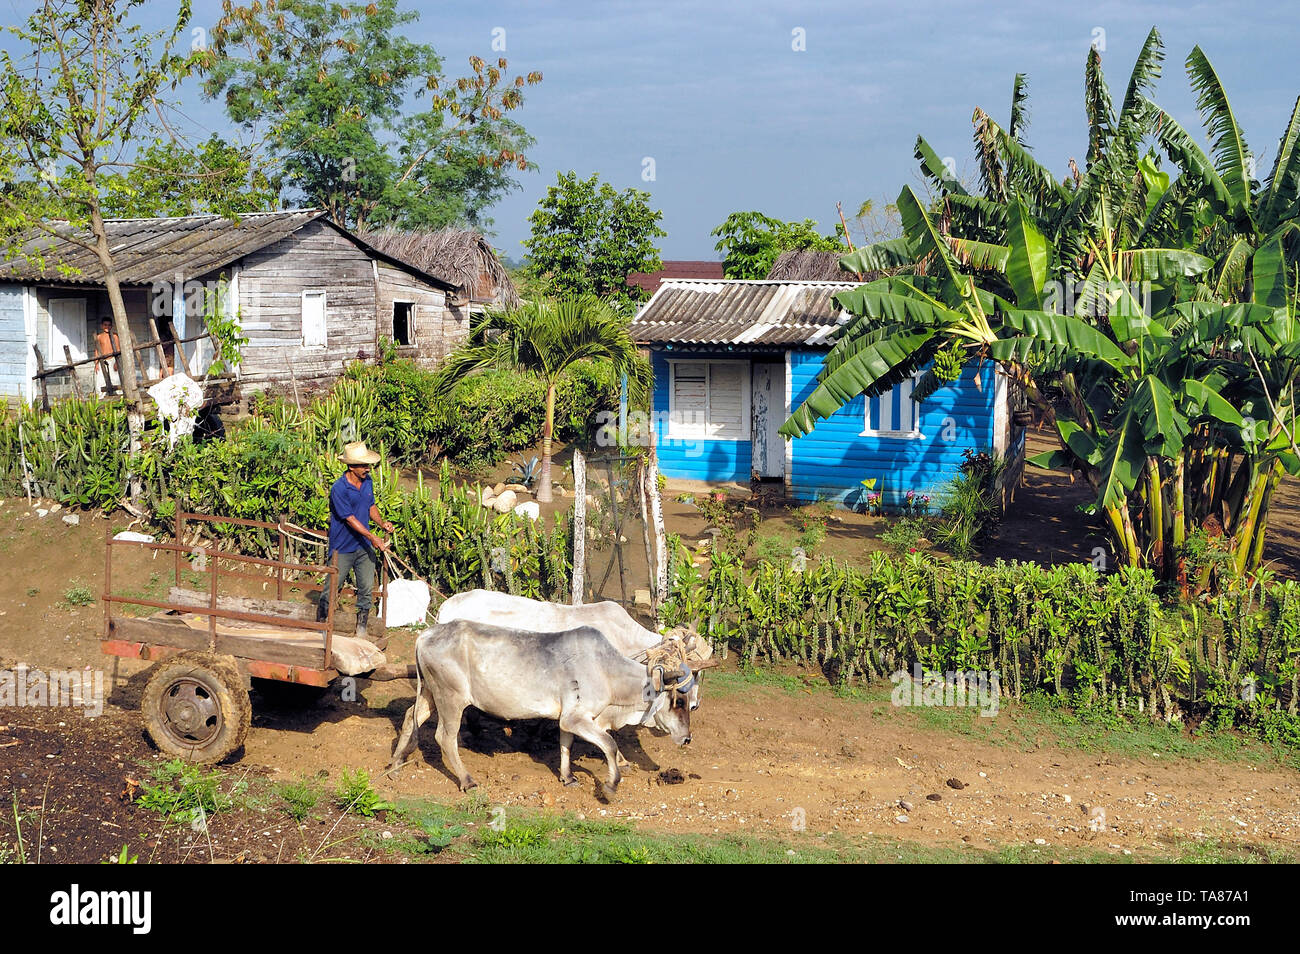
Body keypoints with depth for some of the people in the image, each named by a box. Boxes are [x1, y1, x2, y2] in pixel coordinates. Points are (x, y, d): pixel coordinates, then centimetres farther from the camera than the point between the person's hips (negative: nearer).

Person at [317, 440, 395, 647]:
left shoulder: (367, 482, 3)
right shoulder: (339, 489, -19)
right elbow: (350, 519, -19)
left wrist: (382, 522, -4)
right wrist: (372, 538, -21)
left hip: (364, 546, 6)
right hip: (342, 549, -6)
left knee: (367, 591, 8)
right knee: (330, 591, 2)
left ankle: (361, 632, 18)